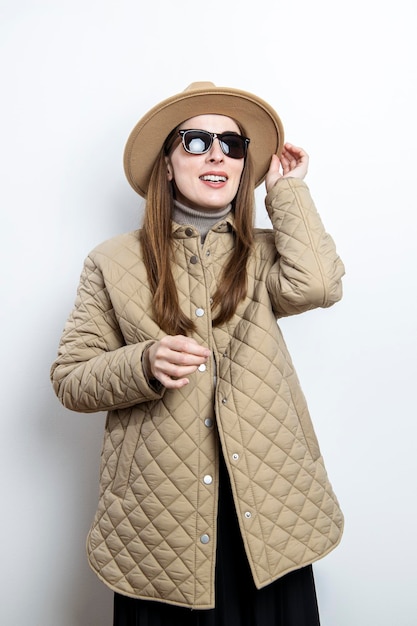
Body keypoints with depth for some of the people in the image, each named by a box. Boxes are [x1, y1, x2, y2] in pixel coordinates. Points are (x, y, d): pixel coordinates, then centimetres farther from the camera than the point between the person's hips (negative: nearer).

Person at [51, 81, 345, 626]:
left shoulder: (264, 254, 6)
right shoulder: (113, 262, 1)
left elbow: (317, 285, -16)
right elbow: (69, 378, 1)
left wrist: (287, 190, -3)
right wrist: (144, 365, -18)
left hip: (264, 508, 2)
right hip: (160, 513, -1)